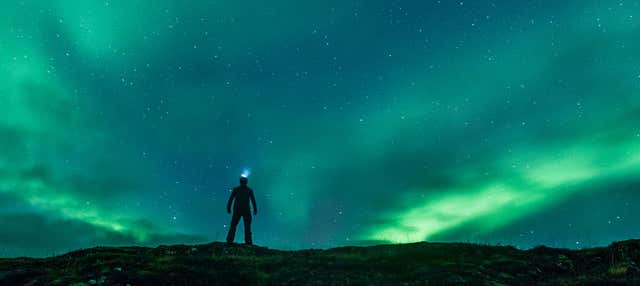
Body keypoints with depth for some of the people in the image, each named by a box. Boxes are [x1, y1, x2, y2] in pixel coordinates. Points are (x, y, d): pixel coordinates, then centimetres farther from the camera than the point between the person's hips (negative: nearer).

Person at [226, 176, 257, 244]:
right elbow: (253, 200, 2)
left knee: (233, 226, 6)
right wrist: (255, 210, 3)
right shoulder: (249, 190, 5)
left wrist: (228, 208, 6)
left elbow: (230, 199, 3)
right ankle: (248, 242, -2)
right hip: (246, 211, -1)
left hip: (237, 210, 1)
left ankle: (229, 241, 0)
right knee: (247, 227, 3)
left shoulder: (235, 189, 7)